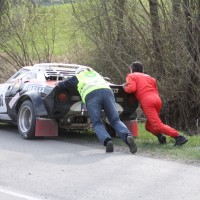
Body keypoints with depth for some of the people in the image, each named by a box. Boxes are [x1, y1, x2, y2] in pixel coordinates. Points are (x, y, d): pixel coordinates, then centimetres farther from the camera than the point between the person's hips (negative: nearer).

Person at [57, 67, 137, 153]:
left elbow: (62, 84, 43)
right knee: (115, 121, -2)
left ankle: (107, 141, -31)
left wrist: (59, 83, 67)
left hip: (91, 96, -3)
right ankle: (128, 137, -31)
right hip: (107, 92, 3)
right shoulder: (96, 74, 43)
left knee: (97, 124, -2)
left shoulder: (77, 77, 32)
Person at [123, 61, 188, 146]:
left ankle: (178, 136, -28)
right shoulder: (149, 77, 32)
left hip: (147, 101, -7)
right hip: (157, 100, 7)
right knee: (149, 126, 18)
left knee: (158, 125, -15)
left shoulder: (131, 76, 14)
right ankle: (160, 136, -8)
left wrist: (125, 87, 14)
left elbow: (132, 88, -5)